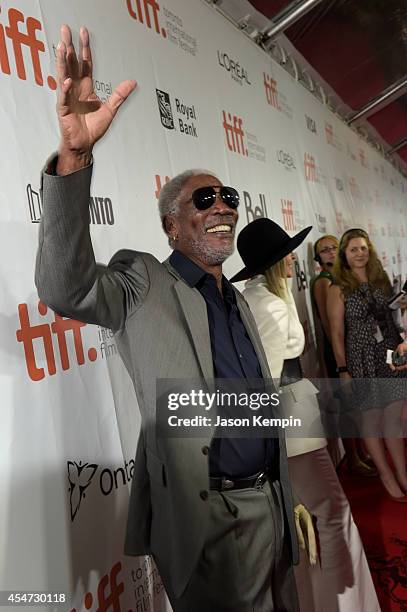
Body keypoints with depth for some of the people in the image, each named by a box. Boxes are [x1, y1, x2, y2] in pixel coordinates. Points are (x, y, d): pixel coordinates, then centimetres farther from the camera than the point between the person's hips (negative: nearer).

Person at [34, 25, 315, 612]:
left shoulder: (238, 303, 11)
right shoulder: (143, 283, -8)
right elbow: (67, 287, -29)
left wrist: (291, 498, 18)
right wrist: (75, 154, -40)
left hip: (271, 506, 7)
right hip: (207, 523, -6)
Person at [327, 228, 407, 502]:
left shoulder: (382, 280, 9)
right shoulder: (339, 289, -5)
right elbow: (337, 333, -6)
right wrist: (343, 369, -9)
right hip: (362, 360, -4)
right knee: (372, 418, 6)